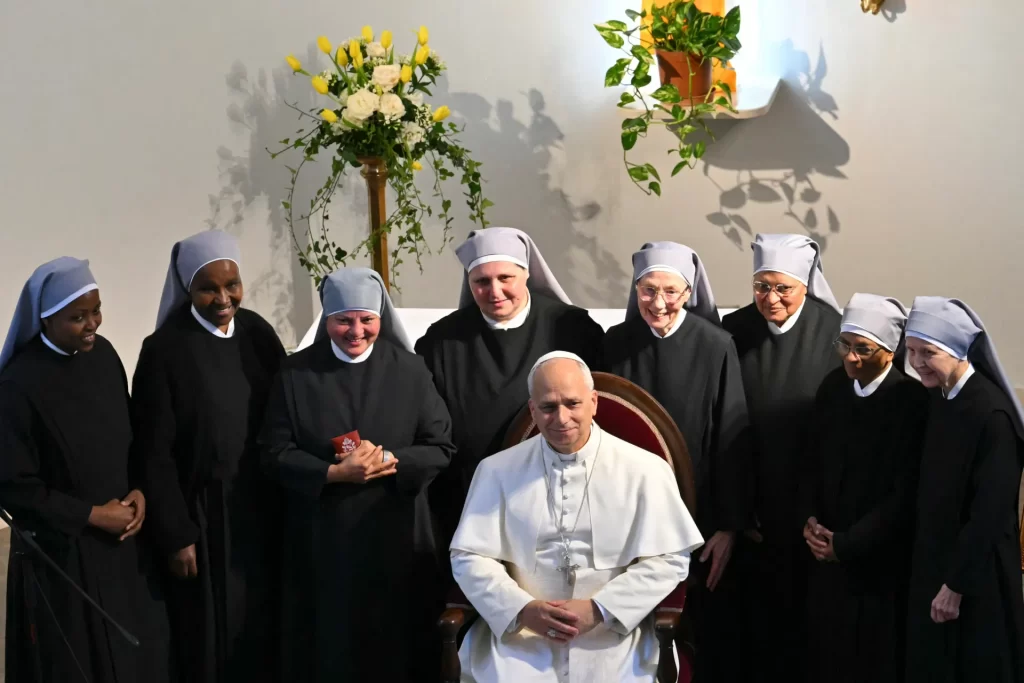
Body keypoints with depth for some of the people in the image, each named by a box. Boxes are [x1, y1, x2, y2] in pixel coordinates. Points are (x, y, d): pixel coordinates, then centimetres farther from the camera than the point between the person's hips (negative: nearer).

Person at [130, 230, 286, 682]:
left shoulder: (257, 332, 1)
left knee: (263, 623, 14)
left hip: (263, 505, 4)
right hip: (203, 513, -4)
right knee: (213, 634, 8)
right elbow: (155, 452, -10)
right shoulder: (164, 349, -12)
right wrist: (175, 535, -11)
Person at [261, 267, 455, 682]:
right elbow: (276, 454, -3)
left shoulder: (410, 371, 0)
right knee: (331, 645, 8)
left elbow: (441, 448, -1)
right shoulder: (296, 374, -1)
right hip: (322, 538, 0)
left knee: (397, 645, 8)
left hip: (396, 535, 0)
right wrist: (335, 473, -18)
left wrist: (388, 461, -18)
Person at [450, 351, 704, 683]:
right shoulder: (497, 470, 7)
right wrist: (522, 609, -12)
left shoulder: (644, 470, 2)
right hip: (516, 634, 0)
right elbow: (469, 557, 4)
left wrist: (600, 610, -11)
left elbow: (668, 559, 0)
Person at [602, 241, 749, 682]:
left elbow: (731, 442, -7)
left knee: (703, 637, 8)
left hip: (699, 516, -2)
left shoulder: (716, 346, -9)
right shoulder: (614, 344, -2)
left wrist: (730, 525, -9)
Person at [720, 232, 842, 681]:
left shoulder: (833, 332, -8)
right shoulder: (734, 332, -3)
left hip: (811, 501, -1)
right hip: (751, 501, 1)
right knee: (756, 609, 9)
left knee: (804, 606, 10)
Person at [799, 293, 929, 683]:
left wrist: (845, 544, -14)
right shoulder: (832, 387, 2)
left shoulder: (912, 401, -17)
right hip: (827, 558, 5)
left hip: (879, 563, -5)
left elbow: (905, 494, -16)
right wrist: (810, 519, -5)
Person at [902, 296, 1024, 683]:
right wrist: (938, 574, 10)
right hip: (932, 558, 7)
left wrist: (956, 583, -16)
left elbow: (991, 509, -21)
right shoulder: (936, 398, 1)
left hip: (975, 570, -7)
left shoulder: (991, 412, -23)